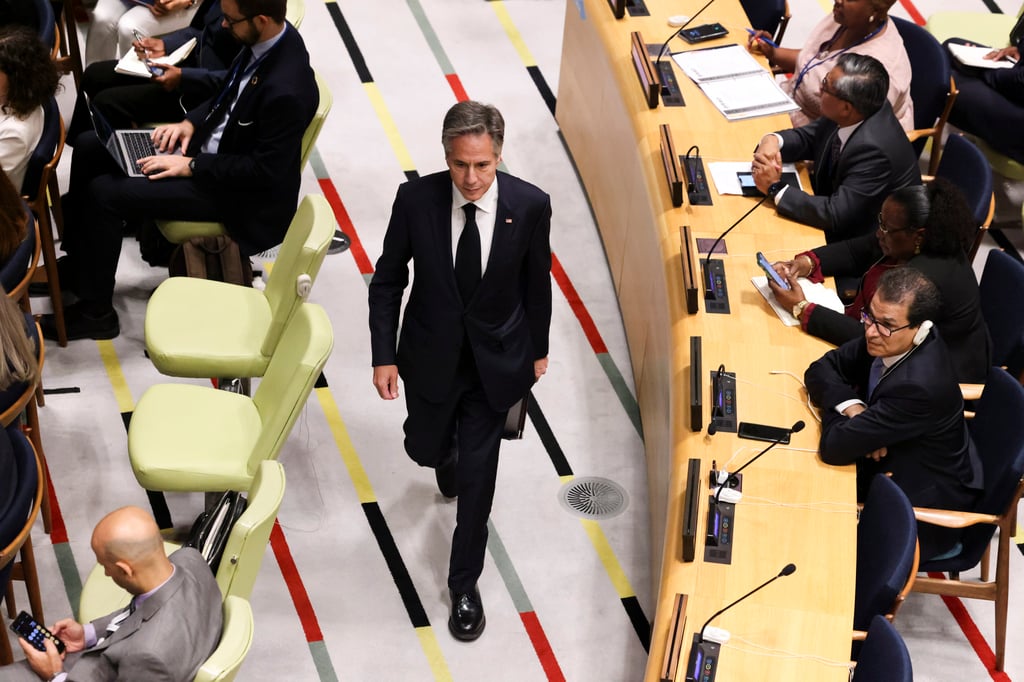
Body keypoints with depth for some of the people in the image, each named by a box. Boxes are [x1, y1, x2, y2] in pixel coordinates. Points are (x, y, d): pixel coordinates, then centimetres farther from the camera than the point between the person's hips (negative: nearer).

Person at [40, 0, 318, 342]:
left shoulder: (286, 91, -33)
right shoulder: (264, 39, -7)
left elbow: (266, 169, -26)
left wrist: (191, 166, -19)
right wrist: (190, 122, -2)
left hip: (236, 191, -9)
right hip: (212, 141, 9)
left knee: (104, 193, -14)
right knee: (90, 147, 7)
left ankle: (96, 310, 6)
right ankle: (77, 262, 23)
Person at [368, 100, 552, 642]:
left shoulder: (530, 205, -20)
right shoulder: (416, 199, -21)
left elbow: (537, 282, -3)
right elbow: (388, 281, -7)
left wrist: (538, 350, 8)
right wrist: (384, 357, -8)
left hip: (495, 359, -1)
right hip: (431, 355, 1)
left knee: (477, 475, 5)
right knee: (424, 447, 22)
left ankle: (464, 585, 25)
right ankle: (449, 455, 63)